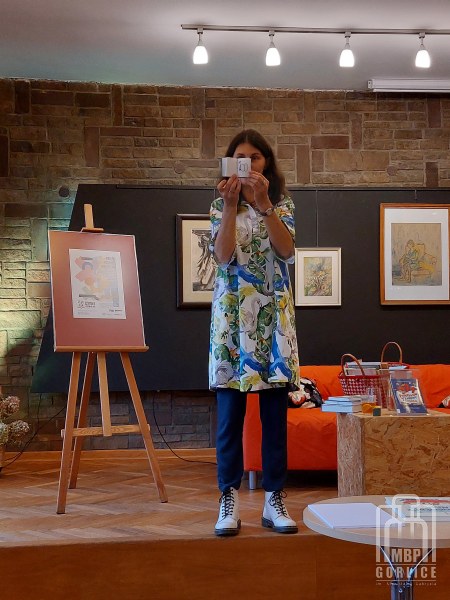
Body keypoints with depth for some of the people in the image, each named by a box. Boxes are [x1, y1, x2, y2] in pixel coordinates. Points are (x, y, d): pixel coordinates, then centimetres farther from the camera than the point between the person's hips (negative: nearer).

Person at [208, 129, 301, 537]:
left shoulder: (283, 205, 9)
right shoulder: (220, 206, 7)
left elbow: (287, 250, -10)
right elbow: (223, 256, -9)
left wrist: (263, 204, -18)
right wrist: (232, 206, -15)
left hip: (273, 314, 1)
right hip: (233, 314, -1)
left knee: (275, 410, 2)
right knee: (230, 411, -2)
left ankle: (274, 499, 9)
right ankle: (229, 501, 5)